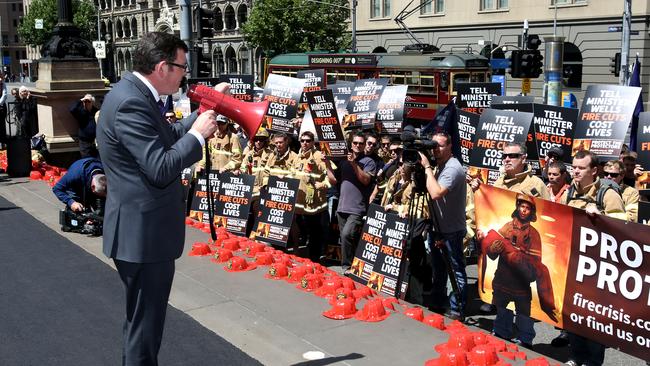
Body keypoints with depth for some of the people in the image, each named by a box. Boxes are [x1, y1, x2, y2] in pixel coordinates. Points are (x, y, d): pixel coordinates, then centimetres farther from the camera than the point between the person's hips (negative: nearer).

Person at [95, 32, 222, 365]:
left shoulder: (135, 94, 8)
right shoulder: (130, 103, -23)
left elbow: (170, 136, 18)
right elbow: (161, 168, -27)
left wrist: (207, 108, 13)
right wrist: (199, 134, -16)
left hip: (142, 229, 11)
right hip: (144, 234, -11)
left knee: (143, 318, 25)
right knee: (145, 324, 3)